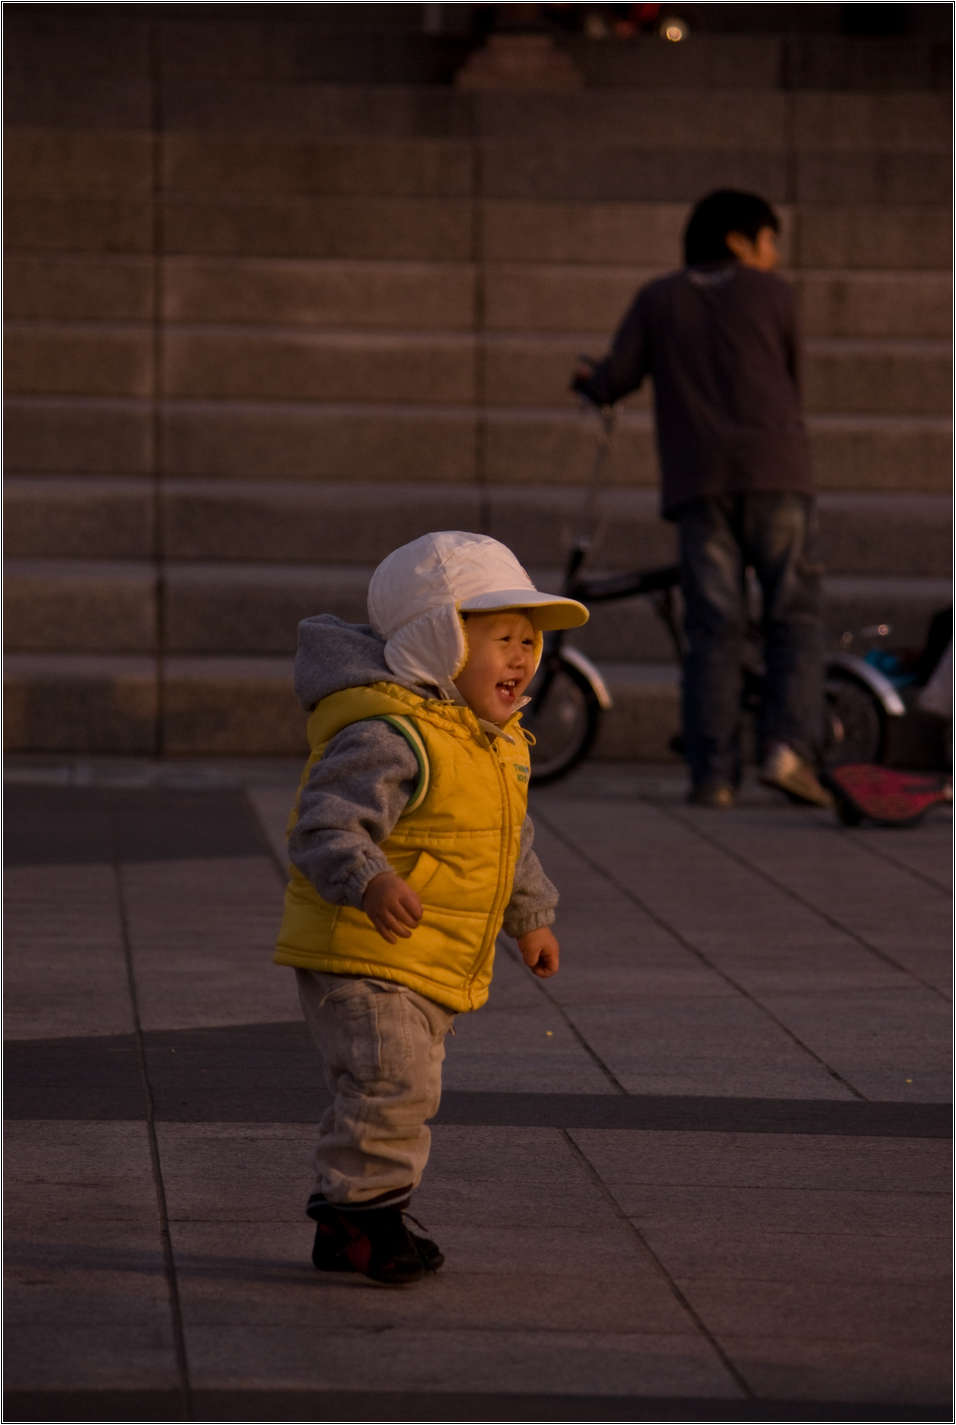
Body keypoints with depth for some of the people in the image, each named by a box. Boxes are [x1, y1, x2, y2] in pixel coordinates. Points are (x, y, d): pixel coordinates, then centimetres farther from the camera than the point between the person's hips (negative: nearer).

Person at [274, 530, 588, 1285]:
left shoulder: (498, 743, 11)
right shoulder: (391, 739, -22)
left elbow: (512, 841, 27)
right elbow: (326, 824, -31)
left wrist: (531, 917, 35)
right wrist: (369, 883, -47)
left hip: (434, 967, 10)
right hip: (361, 957, -10)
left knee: (405, 1092, 15)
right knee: (391, 1084, -18)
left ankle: (366, 1219, 25)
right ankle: (356, 1213, -8)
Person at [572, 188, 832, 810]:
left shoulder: (658, 299, 14)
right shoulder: (771, 292, 9)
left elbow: (612, 383, 7)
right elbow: (791, 381, 16)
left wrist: (588, 378, 29)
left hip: (698, 479, 2)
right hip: (775, 473, -2)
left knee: (714, 629, 1)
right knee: (795, 618, 2)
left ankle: (713, 774, -6)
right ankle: (788, 746, -17)